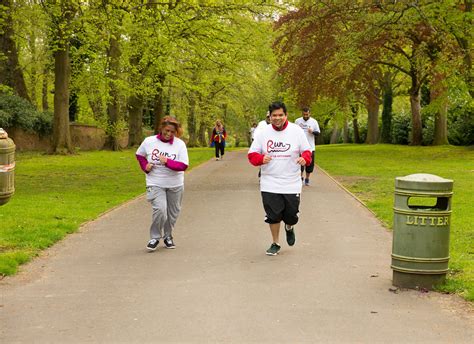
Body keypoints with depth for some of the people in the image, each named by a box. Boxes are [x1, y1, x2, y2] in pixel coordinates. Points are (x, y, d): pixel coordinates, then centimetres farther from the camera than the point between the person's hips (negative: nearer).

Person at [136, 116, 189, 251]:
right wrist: (145, 167, -4)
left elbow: (183, 165, -14)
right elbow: (139, 155, 13)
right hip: (155, 183, -1)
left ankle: (168, 236, 34)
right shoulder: (149, 141, -5)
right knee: (160, 209, -18)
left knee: (173, 212, 12)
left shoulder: (180, 144, -9)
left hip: (175, 185, 2)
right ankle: (155, 237, 1)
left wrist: (167, 162, -27)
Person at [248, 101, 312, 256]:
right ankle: (275, 243, 22)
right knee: (273, 215, 1)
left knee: (291, 216, 5)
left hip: (291, 184, 0)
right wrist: (261, 159, -20)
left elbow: (307, 151, 4)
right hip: (269, 184, 0)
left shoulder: (297, 131, -1)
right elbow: (252, 154, 2)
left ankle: (289, 228, 42)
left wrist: (304, 158, -20)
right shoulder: (263, 133, -1)